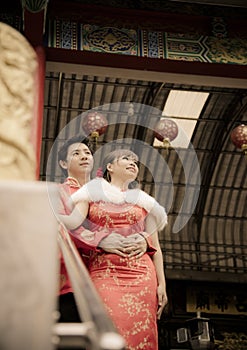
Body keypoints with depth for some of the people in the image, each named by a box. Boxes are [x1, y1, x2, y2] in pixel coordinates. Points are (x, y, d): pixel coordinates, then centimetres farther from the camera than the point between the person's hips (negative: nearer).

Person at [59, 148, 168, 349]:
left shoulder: (144, 201, 21)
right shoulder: (93, 193, 16)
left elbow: (155, 247, 15)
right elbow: (73, 221, -3)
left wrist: (161, 284, 6)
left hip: (139, 274, 2)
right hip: (102, 272, -1)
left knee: (139, 333, -10)